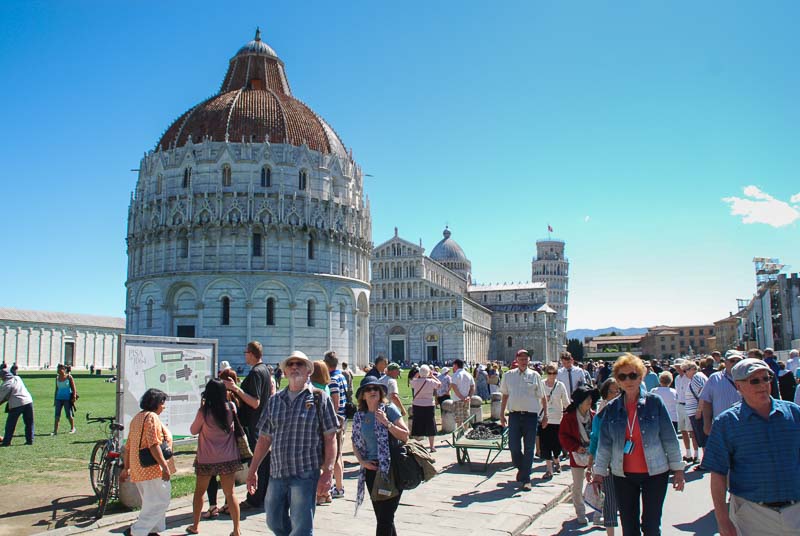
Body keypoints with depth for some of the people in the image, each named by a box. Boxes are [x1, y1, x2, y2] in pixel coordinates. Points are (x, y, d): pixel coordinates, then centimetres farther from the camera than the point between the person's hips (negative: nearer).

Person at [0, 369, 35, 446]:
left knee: (10, 425, 9)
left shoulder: (7, 384, -8)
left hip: (16, 404, -6)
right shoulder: (18, 378, 12)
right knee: (29, 423, 12)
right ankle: (30, 440, 14)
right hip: (28, 401, 6)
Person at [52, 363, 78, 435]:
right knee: (57, 415, -1)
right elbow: (56, 389, 15)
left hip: (67, 399, -4)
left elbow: (73, 388, -5)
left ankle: (72, 428, 20)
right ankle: (55, 431, 2)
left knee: (69, 415, 2)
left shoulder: (69, 377, -5)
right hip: (59, 398, 4)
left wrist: (74, 397, -14)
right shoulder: (57, 378, 8)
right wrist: (54, 399, 14)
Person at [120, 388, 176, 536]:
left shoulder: (137, 417, 18)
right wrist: (165, 466, -23)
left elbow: (128, 446, 21)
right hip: (153, 468, -10)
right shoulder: (152, 417, -12)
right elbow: (153, 444, -22)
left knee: (151, 502, 18)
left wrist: (126, 468, 26)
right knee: (160, 501, -7)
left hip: (139, 468, 10)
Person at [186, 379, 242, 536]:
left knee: (199, 491, 19)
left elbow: (193, 430, 0)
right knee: (230, 493, 8)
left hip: (206, 459, -1)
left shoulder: (204, 411, -14)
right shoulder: (231, 407, -7)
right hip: (228, 458, 2)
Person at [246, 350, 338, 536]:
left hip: (306, 474, -5)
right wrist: (253, 470, 11)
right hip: (276, 472, 5)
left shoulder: (319, 399, -4)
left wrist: (327, 472, -13)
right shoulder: (274, 401, 10)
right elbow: (264, 438, 14)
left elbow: (330, 438, -6)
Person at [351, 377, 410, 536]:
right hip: (372, 470, 4)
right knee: (381, 516, 12)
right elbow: (355, 443, 16)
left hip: (392, 469, -4)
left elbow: (405, 436, -9)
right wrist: (362, 461, 1)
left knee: (385, 518, -5)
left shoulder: (389, 409, -5)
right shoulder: (359, 417, 6)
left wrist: (386, 422, -19)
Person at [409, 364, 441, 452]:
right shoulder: (431, 381, -9)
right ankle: (431, 446, 14)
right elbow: (439, 384, 9)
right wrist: (432, 376, 13)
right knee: (430, 426, 9)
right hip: (429, 406, -1)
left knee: (417, 426, 10)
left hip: (417, 406, 1)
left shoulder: (415, 381, -7)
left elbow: (411, 383, 16)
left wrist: (417, 376, 19)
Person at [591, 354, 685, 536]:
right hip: (623, 475, 2)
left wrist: (677, 468, -4)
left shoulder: (654, 402, -6)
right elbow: (604, 443, 4)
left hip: (655, 473, -2)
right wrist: (598, 471, 3)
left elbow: (669, 438, -3)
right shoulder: (612, 408, 1)